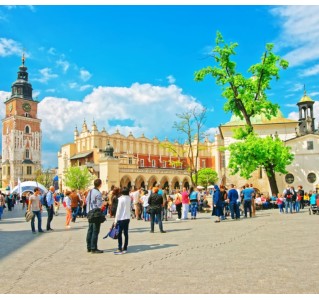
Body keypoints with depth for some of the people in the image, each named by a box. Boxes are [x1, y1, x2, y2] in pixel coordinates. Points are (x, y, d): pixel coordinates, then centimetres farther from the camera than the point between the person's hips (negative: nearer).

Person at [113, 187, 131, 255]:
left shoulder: (121, 199, -12)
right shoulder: (129, 198, 4)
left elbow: (118, 210, -12)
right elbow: (130, 208, 5)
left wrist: (116, 220, -8)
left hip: (121, 218, -6)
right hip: (127, 218, 6)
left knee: (119, 234, -3)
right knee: (126, 233, 10)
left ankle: (120, 249, -5)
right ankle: (125, 248, 14)